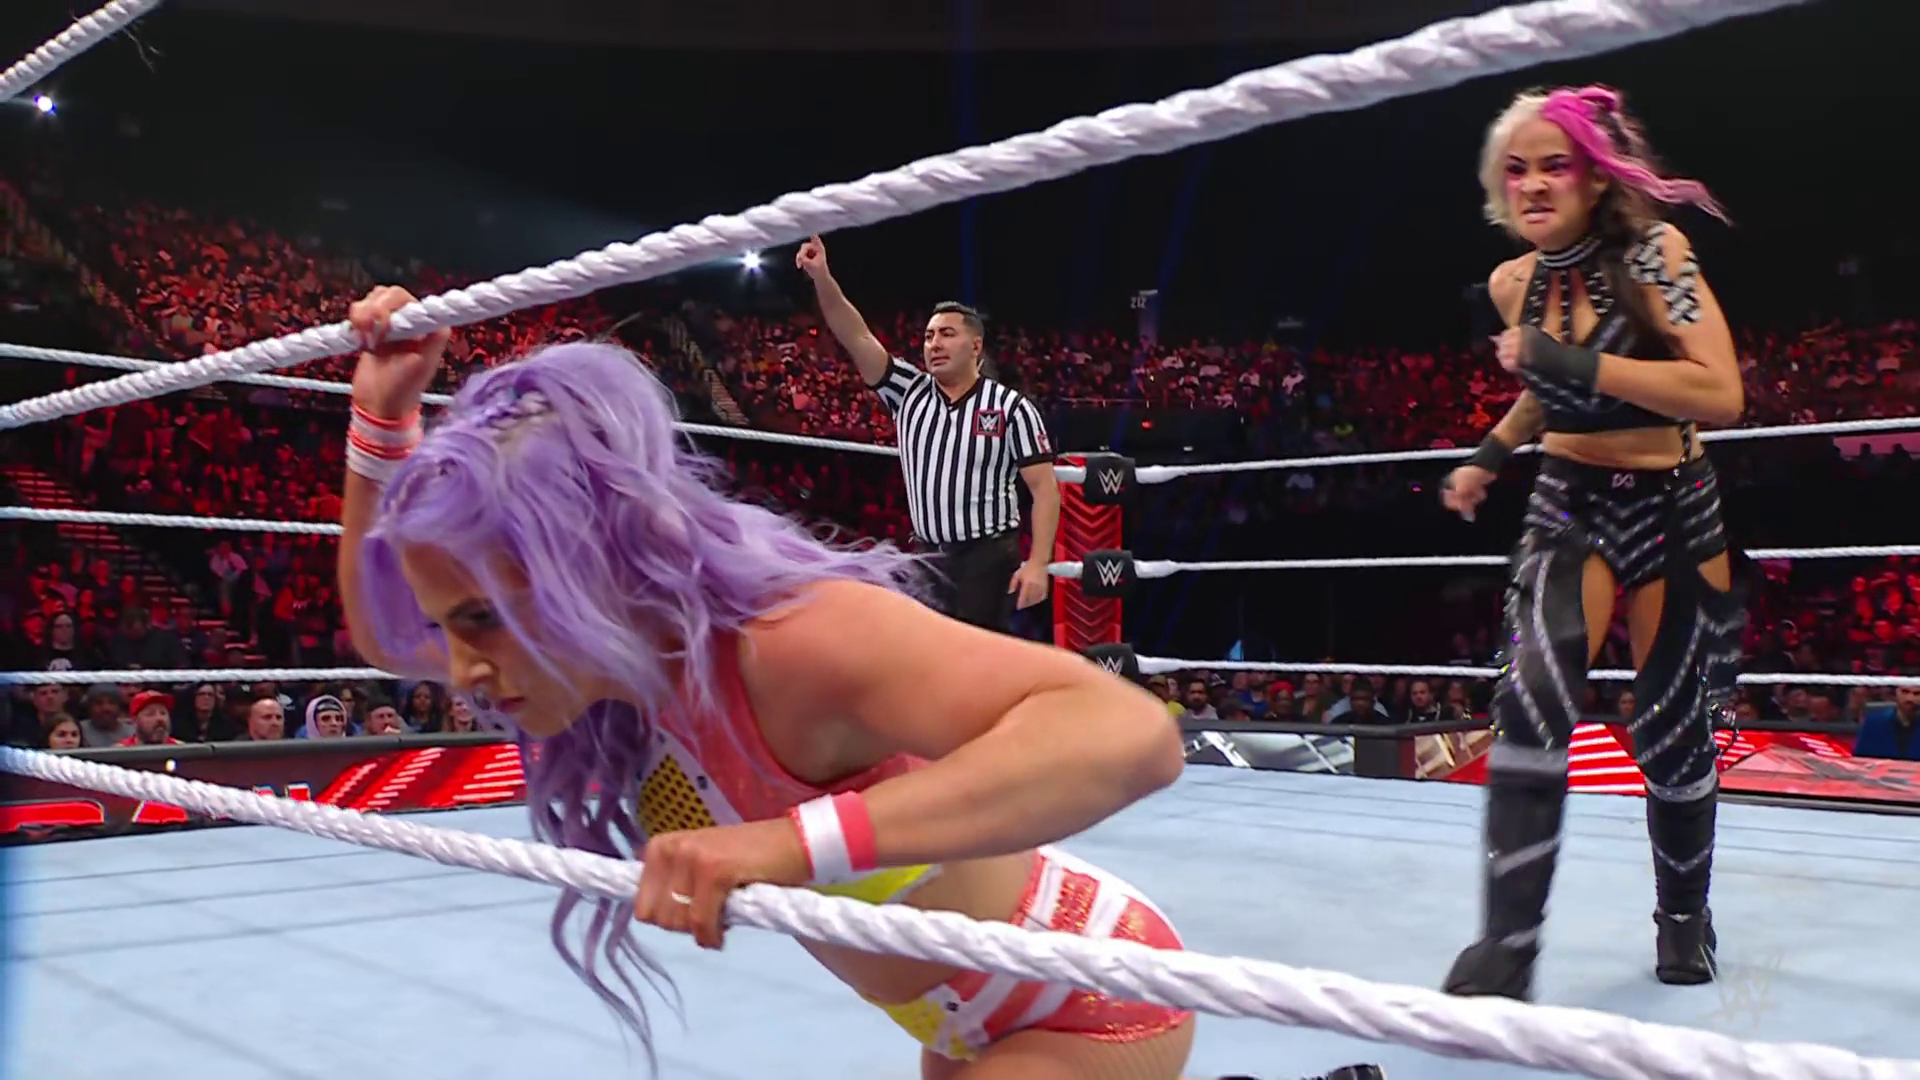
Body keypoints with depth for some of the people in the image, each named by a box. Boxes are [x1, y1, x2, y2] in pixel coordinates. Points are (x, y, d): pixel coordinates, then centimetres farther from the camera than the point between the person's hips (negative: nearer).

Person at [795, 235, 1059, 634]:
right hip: (927, 559, 4)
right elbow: (857, 337, -5)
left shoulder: (1011, 407, -5)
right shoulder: (910, 393, 5)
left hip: (988, 559, -4)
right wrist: (822, 277, -19)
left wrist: (1037, 563, -17)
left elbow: (1045, 488, -7)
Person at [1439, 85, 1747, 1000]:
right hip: (1569, 506, 3)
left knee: (1670, 732, 5)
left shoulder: (1650, 253, -17)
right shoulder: (1514, 284, -1)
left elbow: (1719, 393, -29)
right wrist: (1491, 455, 12)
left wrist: (1577, 362, -31)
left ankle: (1684, 917, 33)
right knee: (1532, 699, -20)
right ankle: (1507, 944, -17)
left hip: (1673, 513, -2)